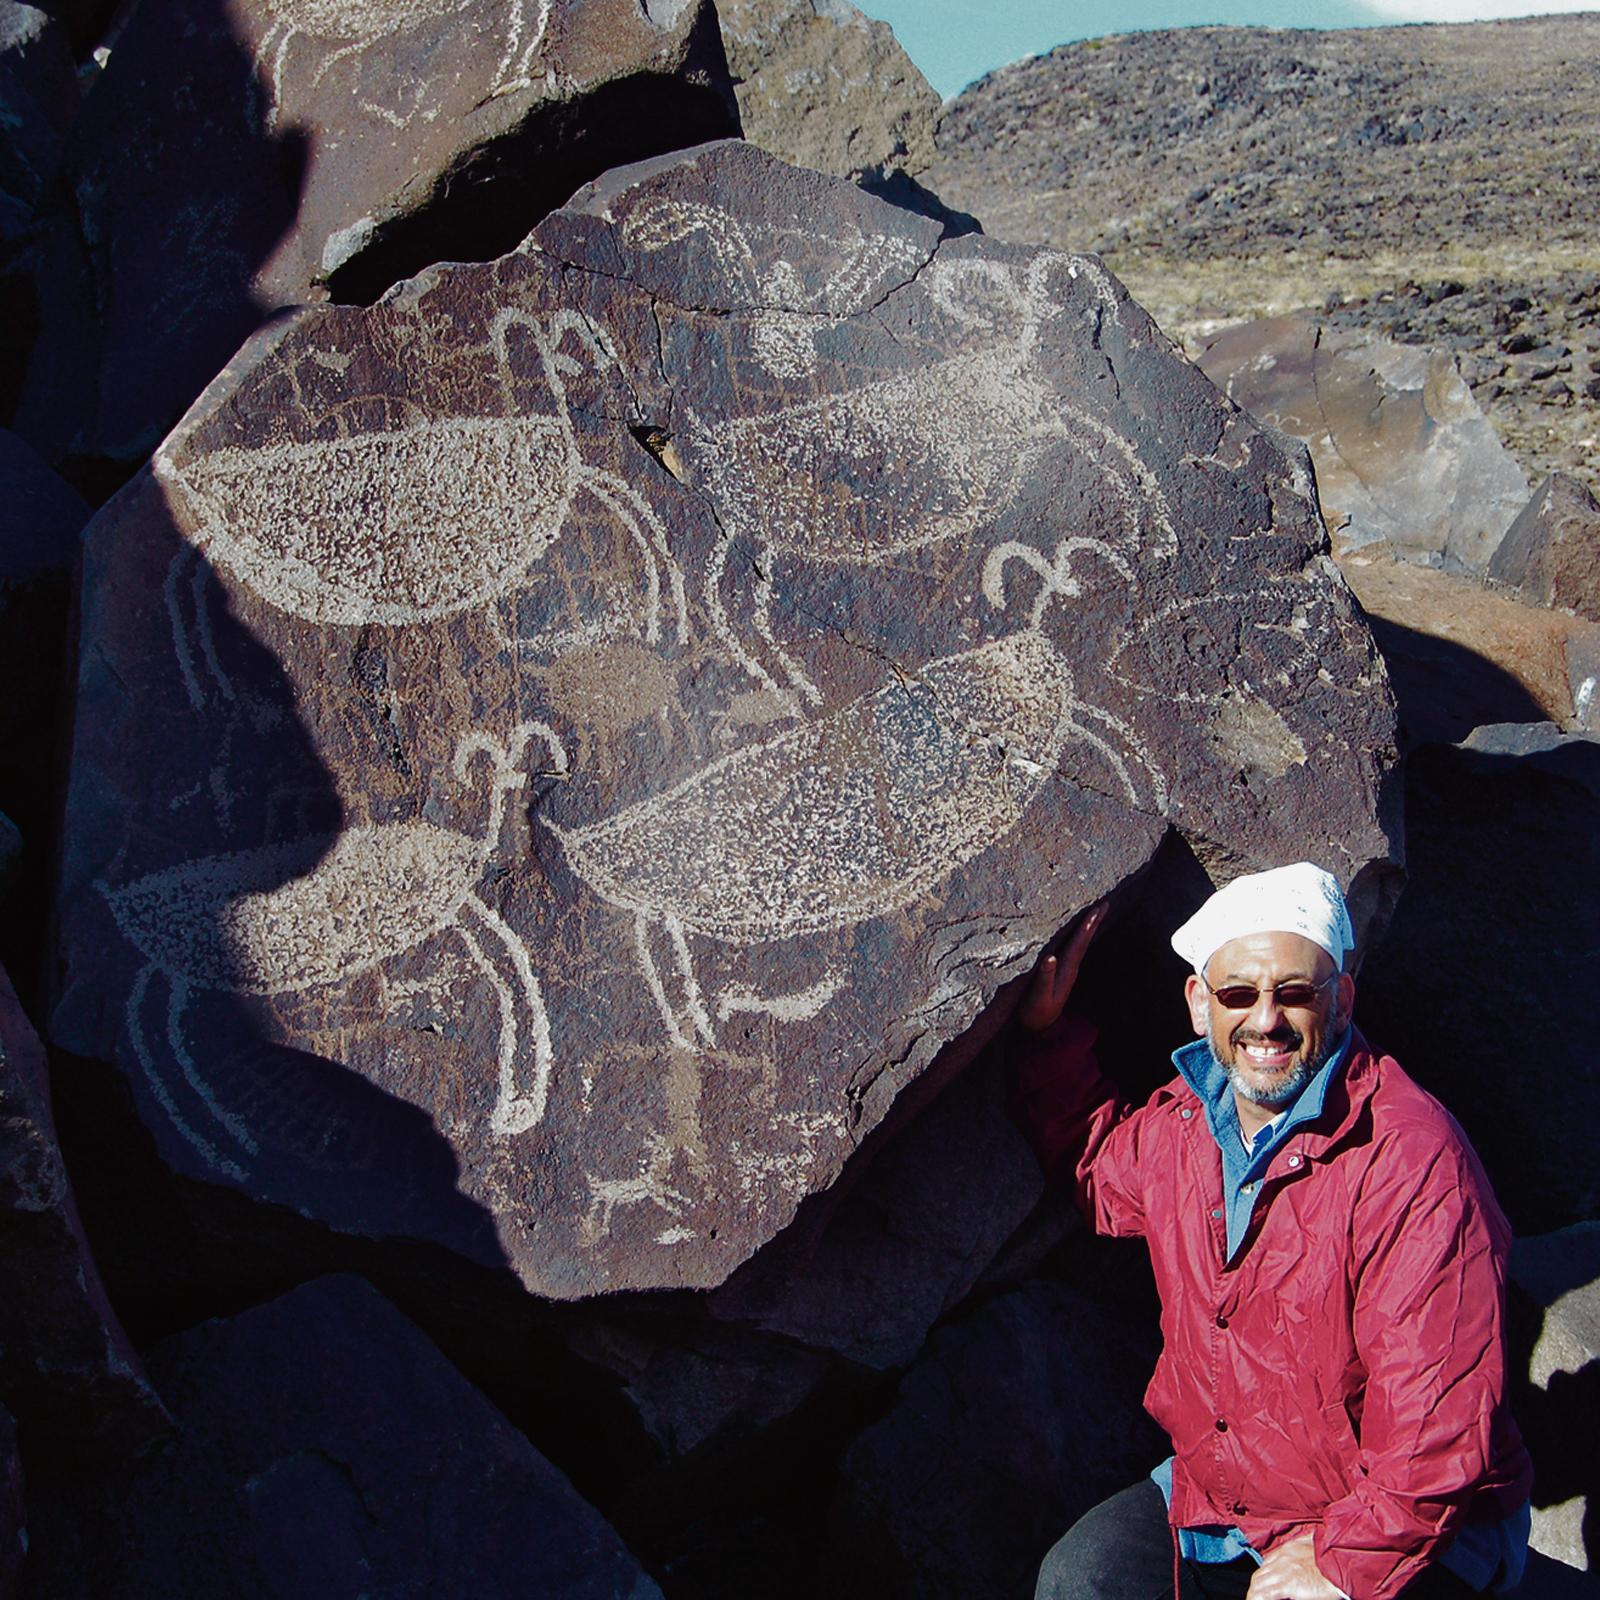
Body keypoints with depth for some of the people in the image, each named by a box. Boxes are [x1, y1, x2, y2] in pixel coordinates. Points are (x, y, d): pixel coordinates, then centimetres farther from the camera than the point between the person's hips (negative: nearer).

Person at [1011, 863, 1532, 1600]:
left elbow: (1442, 1416, -23)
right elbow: (1093, 1163, 23)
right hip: (1213, 1497, 6)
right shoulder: (1180, 1124, 0)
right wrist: (1045, 1025, 10)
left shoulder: (1412, 1160, -22)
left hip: (1409, 1539, -6)